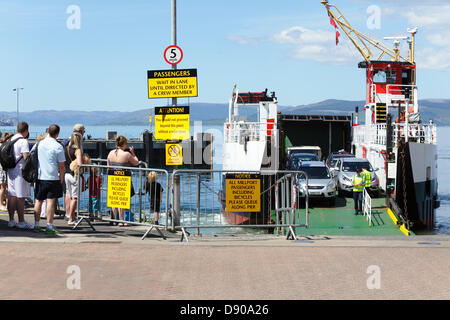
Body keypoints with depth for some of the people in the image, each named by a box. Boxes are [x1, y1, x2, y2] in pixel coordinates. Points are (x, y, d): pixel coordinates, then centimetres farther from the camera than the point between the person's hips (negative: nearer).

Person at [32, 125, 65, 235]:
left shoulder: (40, 143, 5)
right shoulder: (58, 147, -8)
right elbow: (61, 165, -7)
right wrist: (61, 179, 2)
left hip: (40, 177, 4)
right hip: (53, 177, -4)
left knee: (38, 201, 12)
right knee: (51, 201, -3)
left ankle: (36, 224, 14)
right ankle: (49, 226, -5)